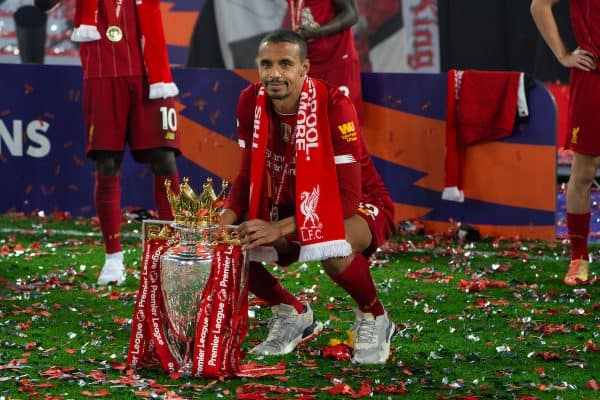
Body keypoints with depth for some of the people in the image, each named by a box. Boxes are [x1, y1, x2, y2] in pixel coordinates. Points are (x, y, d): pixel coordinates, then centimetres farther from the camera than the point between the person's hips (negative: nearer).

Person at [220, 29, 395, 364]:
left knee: (333, 250, -40)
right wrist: (223, 222, -19)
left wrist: (280, 229, -38)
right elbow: (249, 176, 1)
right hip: (290, 207, 6)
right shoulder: (251, 102, -10)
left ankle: (374, 318, -7)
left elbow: (347, 197, -29)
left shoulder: (333, 105, -27)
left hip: (359, 208, -6)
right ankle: (293, 314, 12)